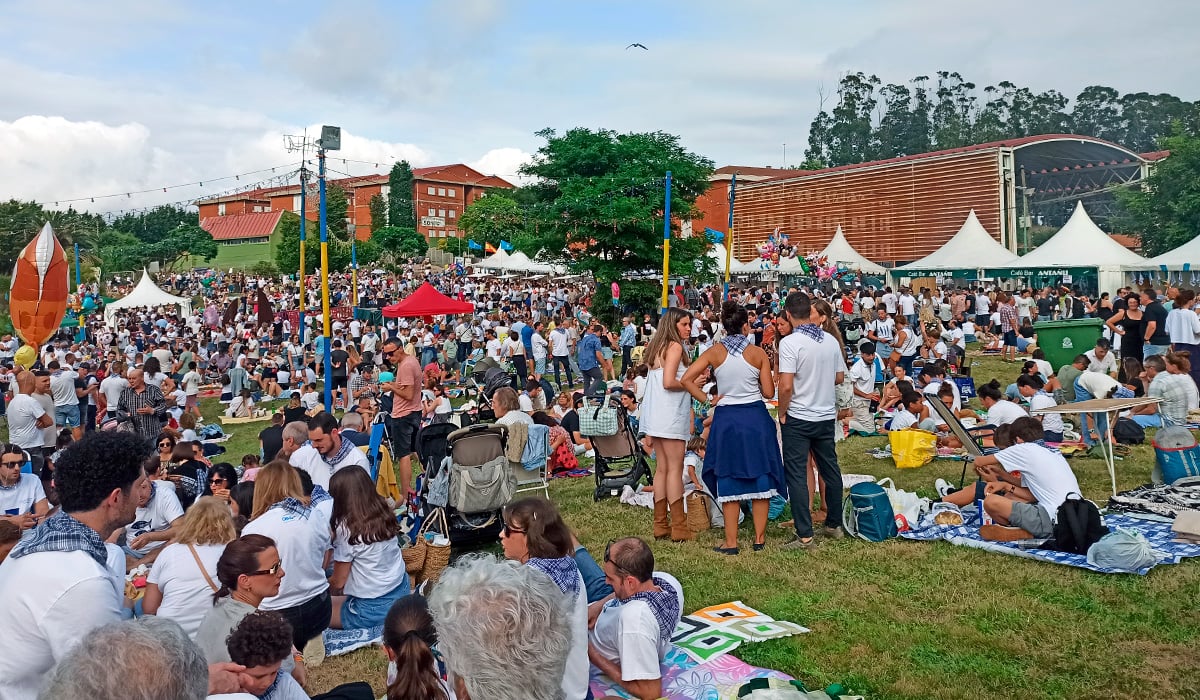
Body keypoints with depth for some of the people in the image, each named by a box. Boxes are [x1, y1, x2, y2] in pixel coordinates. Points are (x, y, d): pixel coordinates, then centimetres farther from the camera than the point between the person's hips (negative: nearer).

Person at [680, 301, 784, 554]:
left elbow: (686, 379, -10)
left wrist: (707, 399, -2)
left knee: (730, 479, 8)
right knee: (760, 476, 11)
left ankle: (731, 542, 11)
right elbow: (769, 392, -3)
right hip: (756, 417, 0)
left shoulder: (715, 351, -3)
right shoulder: (758, 353, -4)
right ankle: (760, 538, 18)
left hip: (726, 418, 0)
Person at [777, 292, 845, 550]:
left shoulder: (790, 343, -16)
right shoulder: (831, 340, 1)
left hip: (798, 418, -6)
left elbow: (786, 386, -21)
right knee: (830, 469, 17)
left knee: (797, 475, 0)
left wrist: (782, 413, -7)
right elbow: (839, 377, 11)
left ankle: (805, 535, 0)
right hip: (826, 415, 6)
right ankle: (834, 524, 29)